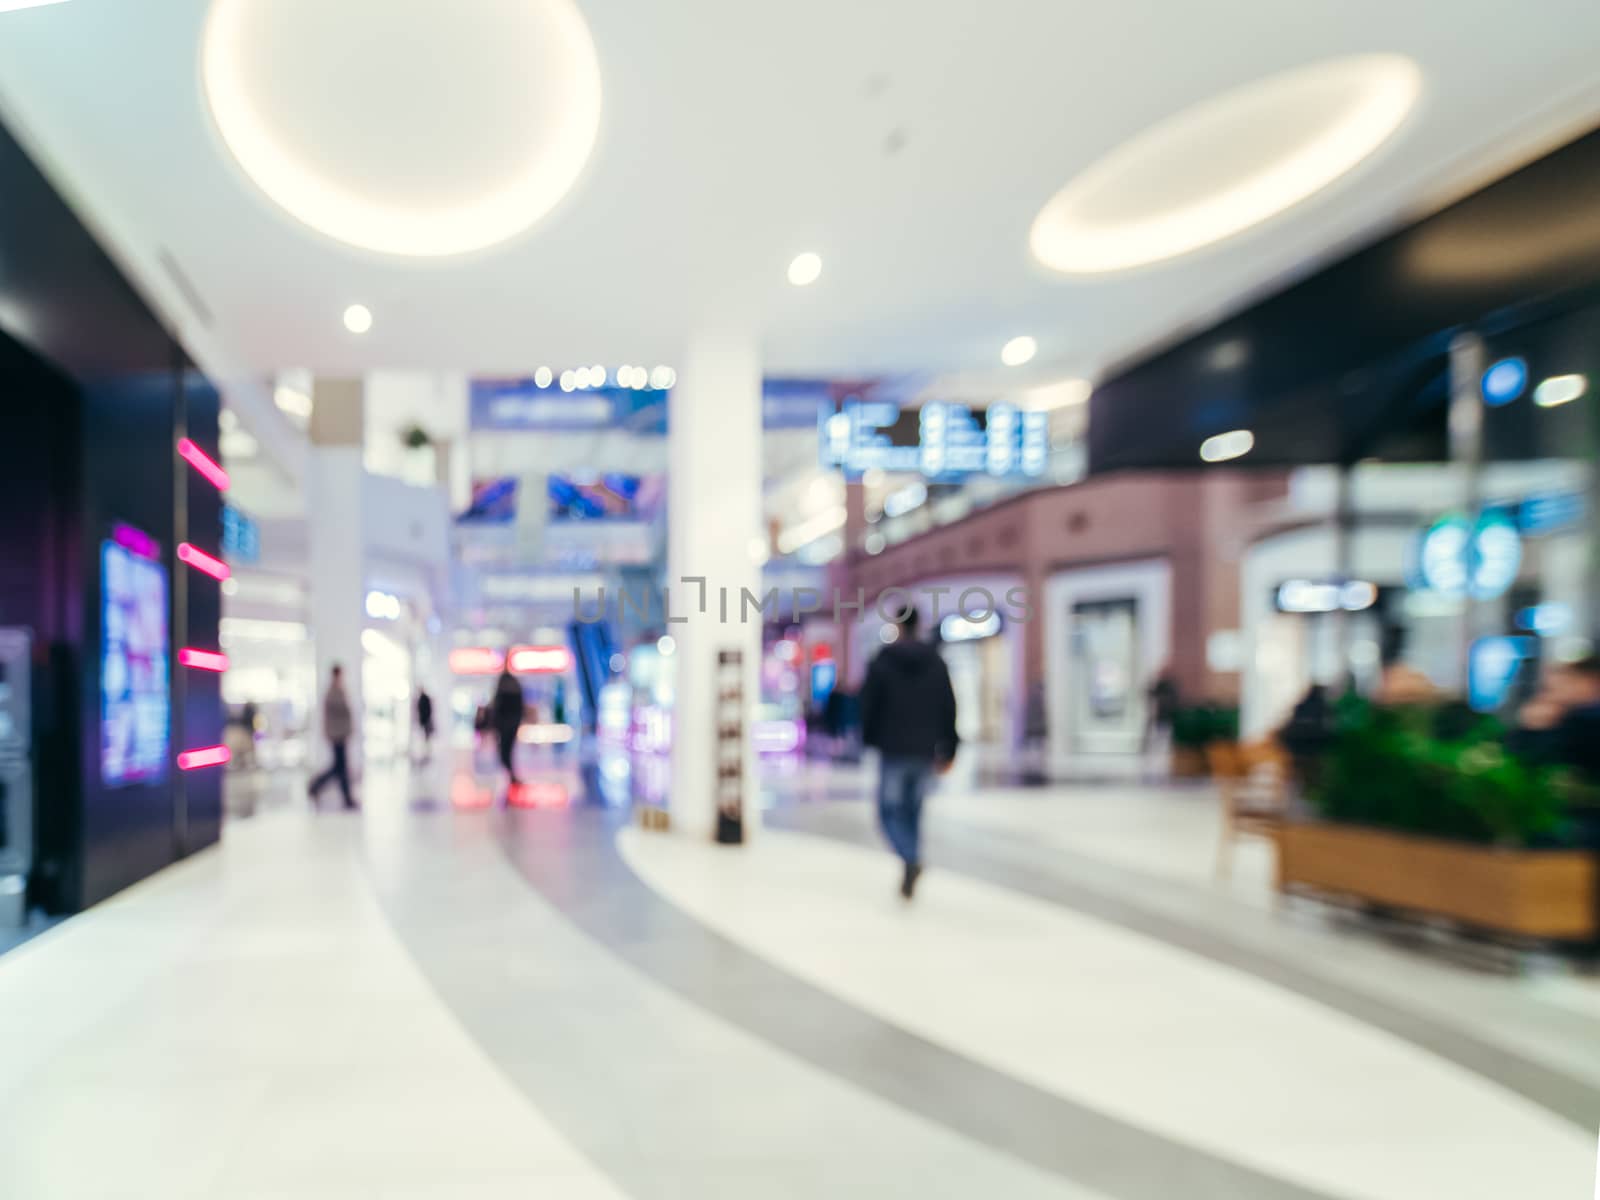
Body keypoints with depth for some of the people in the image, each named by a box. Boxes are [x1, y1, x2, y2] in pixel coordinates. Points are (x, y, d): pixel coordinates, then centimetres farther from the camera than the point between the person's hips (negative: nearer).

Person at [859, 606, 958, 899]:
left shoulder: (882, 662, -6)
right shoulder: (936, 662, 5)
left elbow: (869, 704, -4)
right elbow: (948, 708, 4)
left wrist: (870, 738, 13)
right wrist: (948, 748, 8)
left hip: (893, 750, -4)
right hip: (924, 751, 4)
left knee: (889, 810, 3)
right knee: (912, 811, 14)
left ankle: (910, 859, -21)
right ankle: (909, 875, 14)